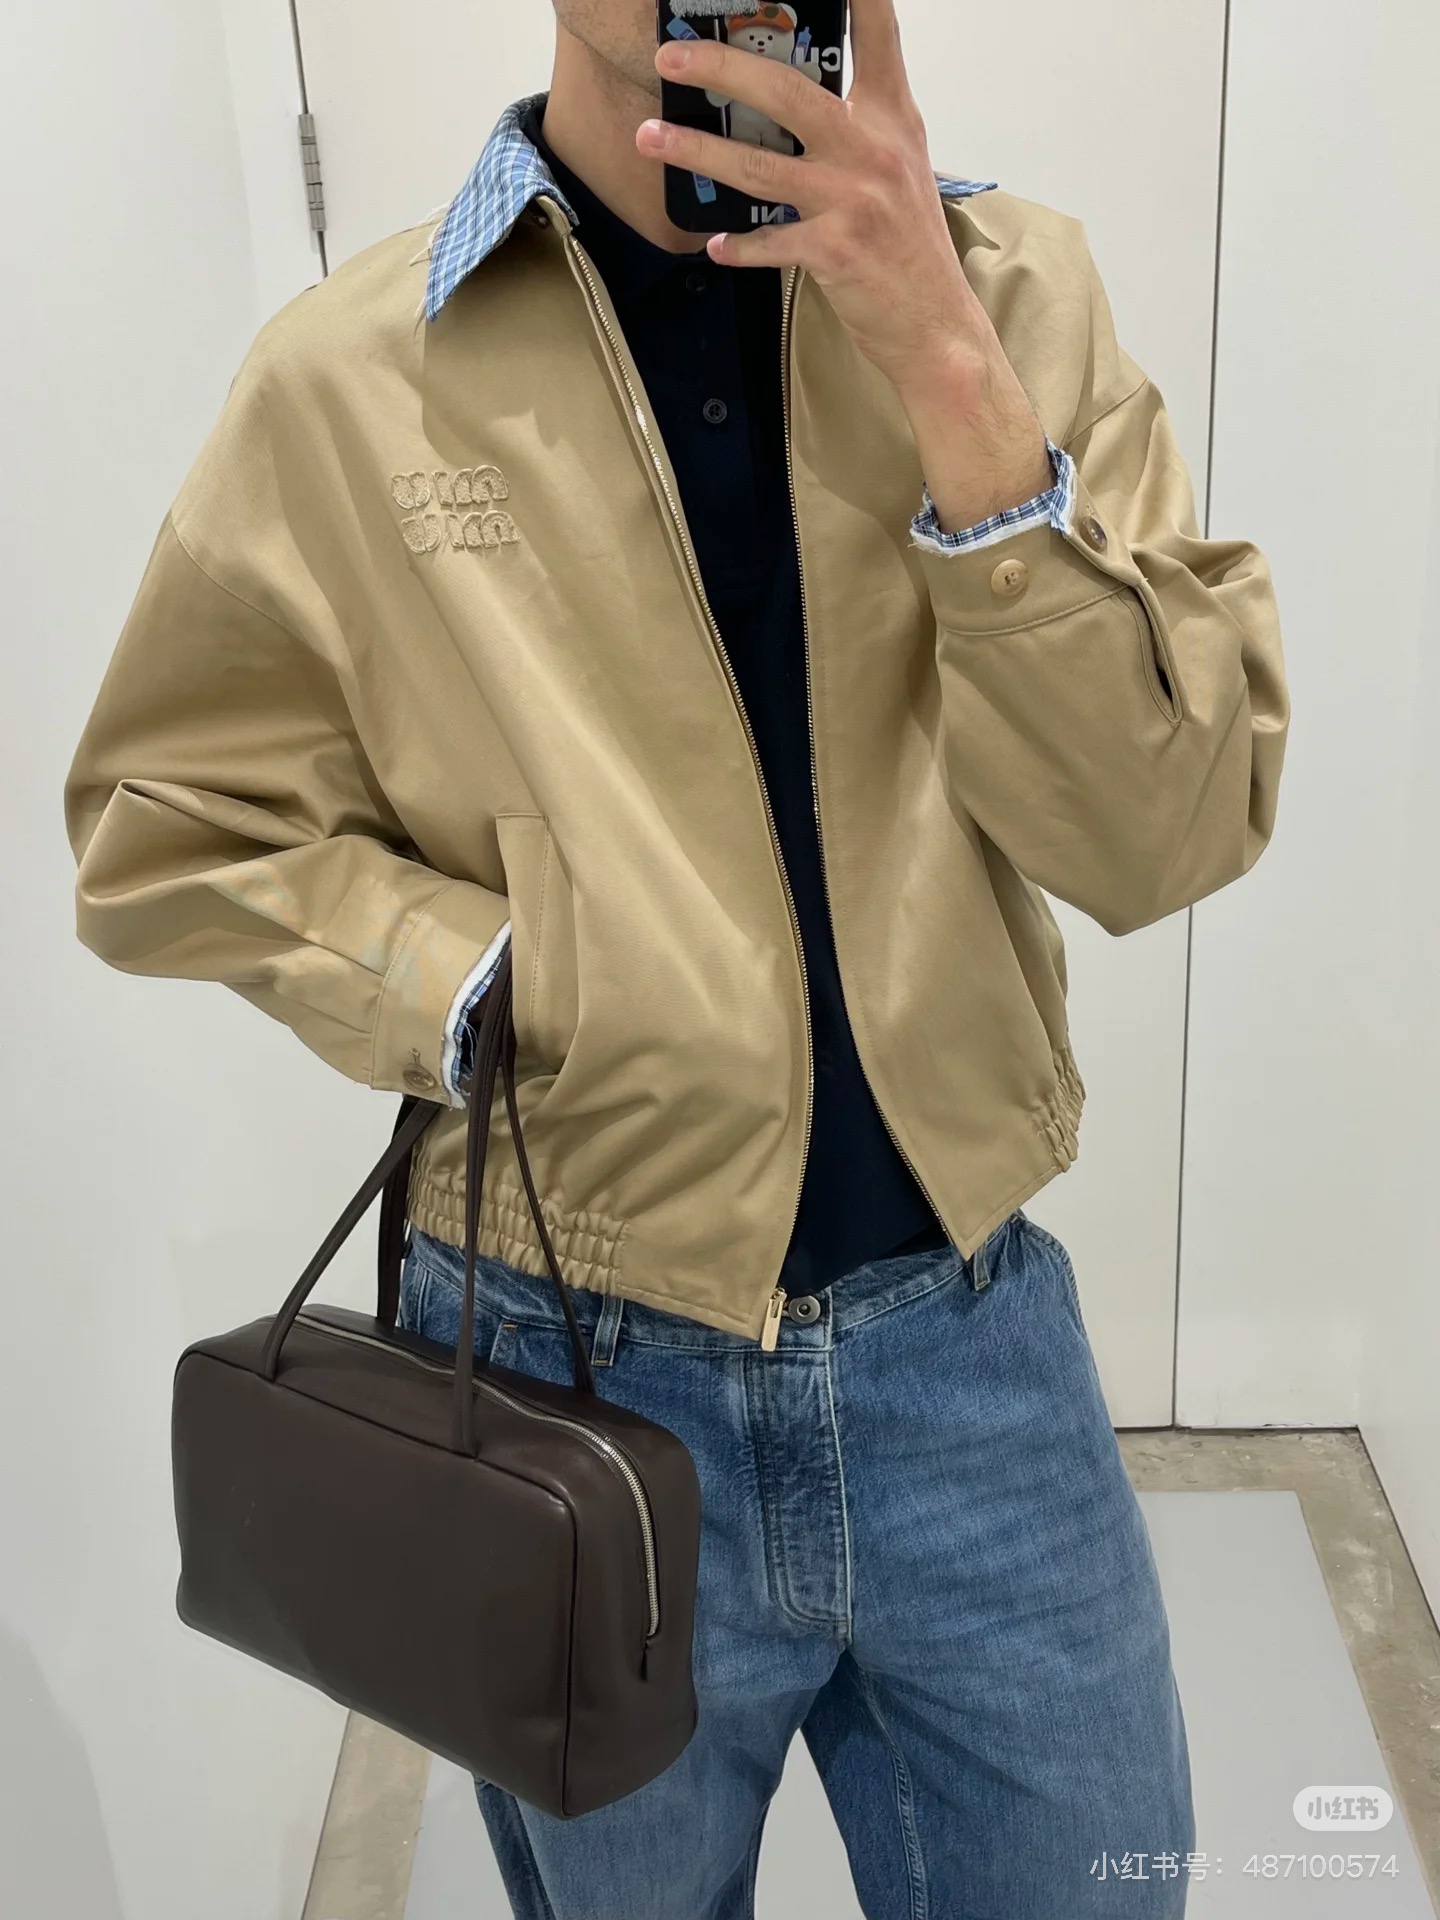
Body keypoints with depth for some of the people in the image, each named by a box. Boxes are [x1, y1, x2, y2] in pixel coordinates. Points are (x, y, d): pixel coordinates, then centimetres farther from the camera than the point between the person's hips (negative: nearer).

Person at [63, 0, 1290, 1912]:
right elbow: (171, 832, 2)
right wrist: (484, 991, -15)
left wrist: (950, 371, -22)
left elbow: (1169, 837, -12)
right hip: (571, 1376, 0)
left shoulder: (1015, 291, -4)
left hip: (975, 1343, 2)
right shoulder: (345, 375, -7)